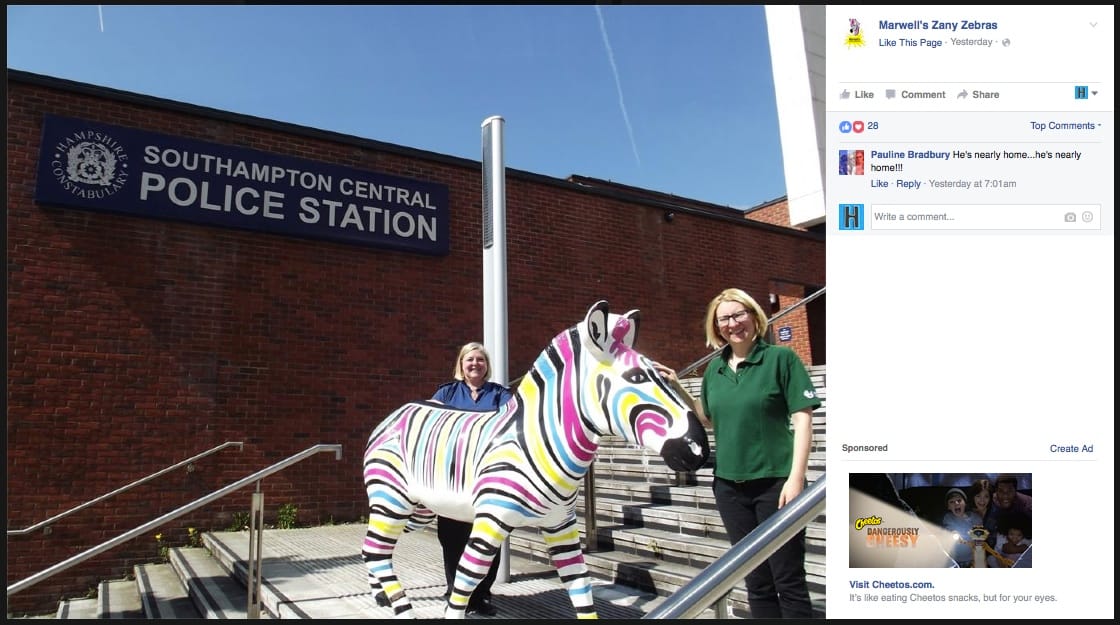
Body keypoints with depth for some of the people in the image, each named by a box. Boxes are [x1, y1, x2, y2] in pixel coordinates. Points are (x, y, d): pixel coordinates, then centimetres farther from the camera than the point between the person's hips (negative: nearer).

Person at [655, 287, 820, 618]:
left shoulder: (781, 358, -6)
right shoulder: (715, 368, 8)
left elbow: (802, 418, -9)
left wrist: (796, 477, -16)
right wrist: (676, 388, 7)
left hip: (775, 482, -5)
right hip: (730, 485, 5)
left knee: (789, 580, 3)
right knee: (757, 582, 15)